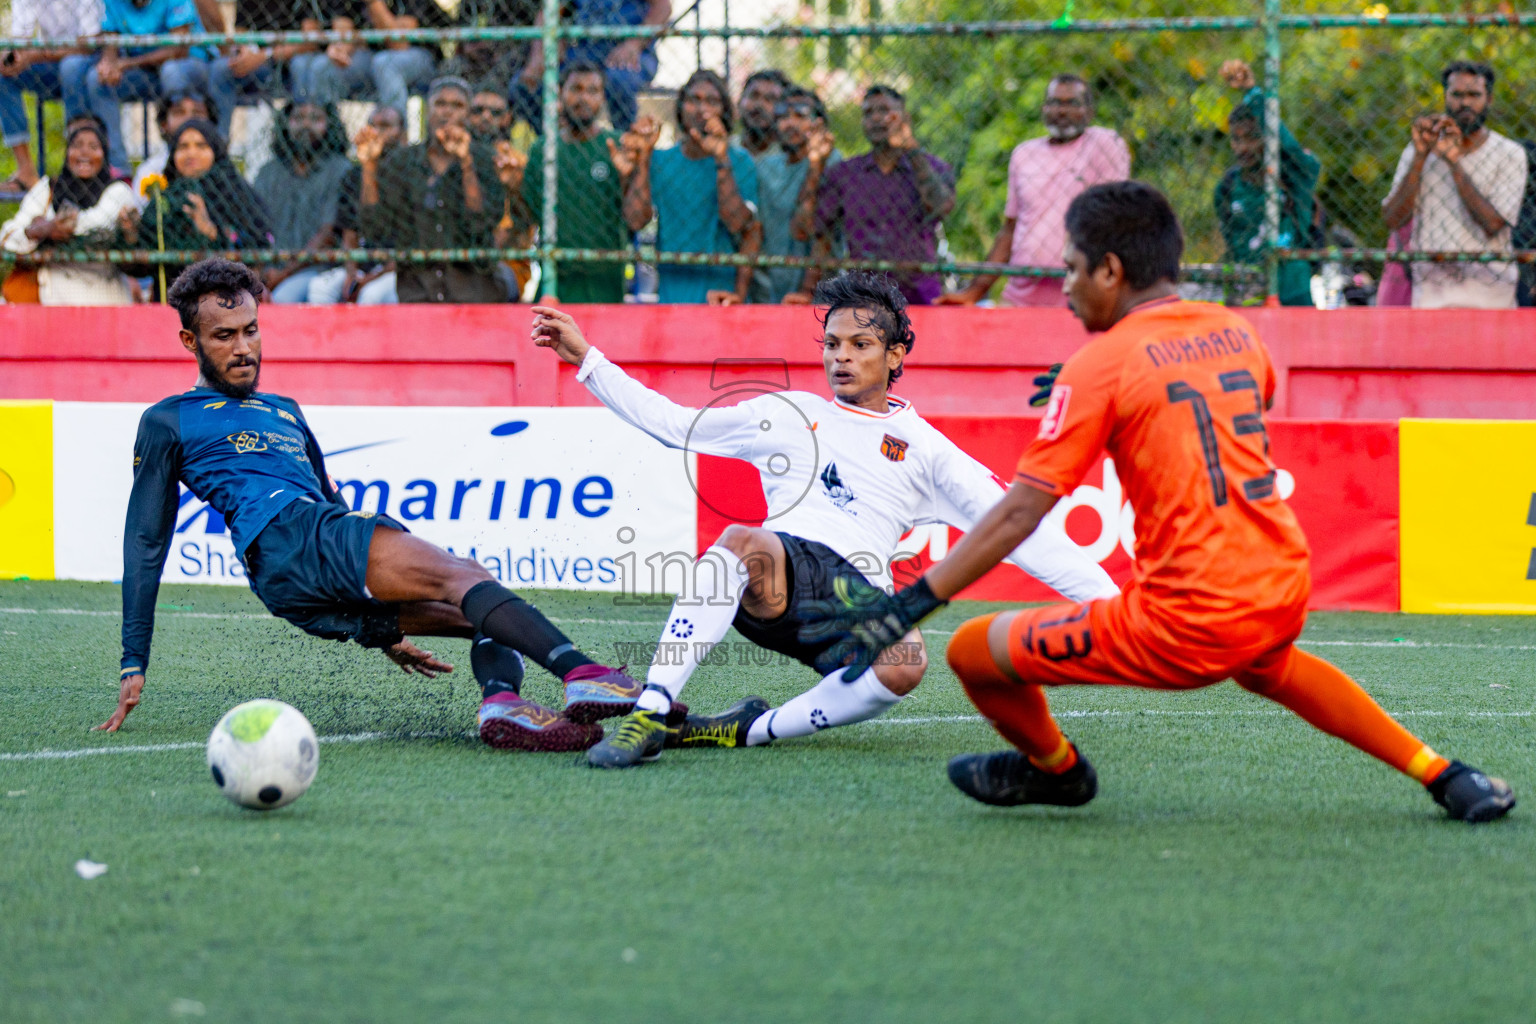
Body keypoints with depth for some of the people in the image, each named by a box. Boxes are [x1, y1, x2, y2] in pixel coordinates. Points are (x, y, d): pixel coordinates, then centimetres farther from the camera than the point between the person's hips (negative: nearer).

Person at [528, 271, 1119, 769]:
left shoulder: (922, 448, 19)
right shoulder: (788, 415, 24)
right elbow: (672, 424, 27)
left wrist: (1105, 596, 4)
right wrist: (585, 359, 22)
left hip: (858, 590, 0)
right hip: (780, 565, 0)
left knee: (905, 664, -36)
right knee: (744, 542, -38)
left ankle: (751, 731, -23)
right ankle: (650, 715, -41)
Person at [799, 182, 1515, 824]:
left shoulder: (1103, 362, -8)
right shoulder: (1235, 331, 11)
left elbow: (1020, 512, -12)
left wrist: (907, 605, -12)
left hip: (1187, 626, -8)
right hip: (1285, 593, 8)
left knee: (973, 651, 3)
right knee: (1264, 664, 43)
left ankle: (1056, 770, 31)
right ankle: (1437, 773, 35)